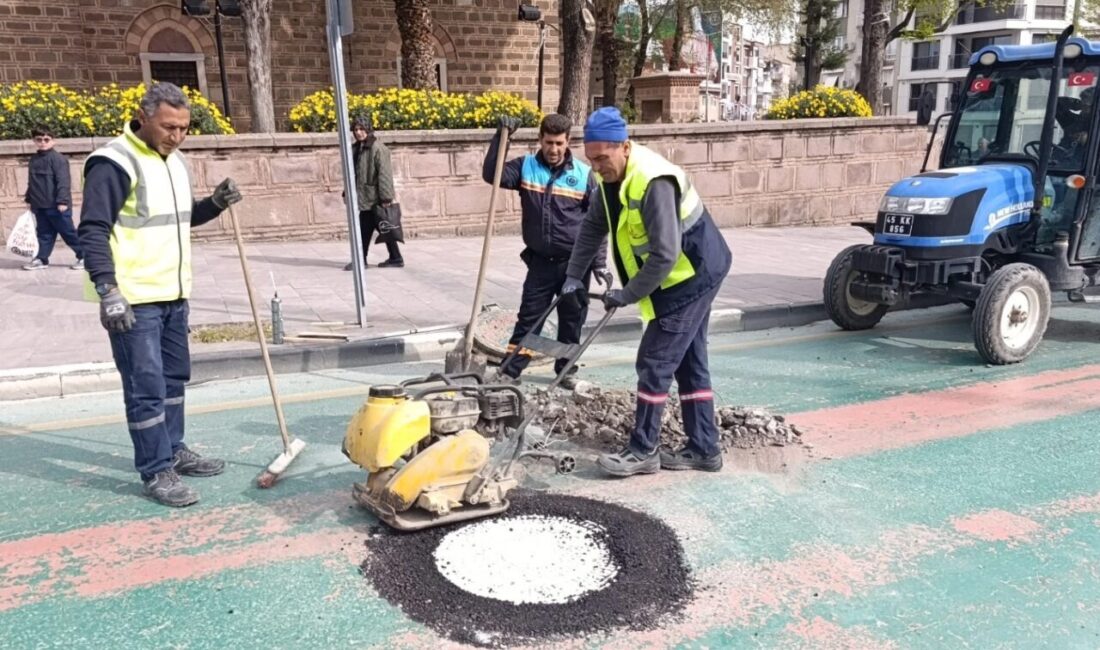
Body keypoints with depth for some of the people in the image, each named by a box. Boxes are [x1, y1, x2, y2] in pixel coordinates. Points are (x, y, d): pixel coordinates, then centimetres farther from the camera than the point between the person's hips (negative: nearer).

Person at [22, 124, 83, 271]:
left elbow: (63, 181, -18)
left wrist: (62, 201, -23)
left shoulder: (58, 158, -12)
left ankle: (85, 256, 9)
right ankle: (42, 259, 17)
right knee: (44, 233, 12)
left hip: (56, 206, -7)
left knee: (68, 232, 0)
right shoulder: (34, 159, 13)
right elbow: (32, 182, 22)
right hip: (40, 206, 7)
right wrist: (29, 198, 21)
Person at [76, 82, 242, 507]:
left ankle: (173, 451, 32)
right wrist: (108, 290, -26)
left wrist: (215, 205, 4)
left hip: (173, 295, 9)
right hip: (133, 300, -9)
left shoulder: (174, 162, 12)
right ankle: (156, 473, 7)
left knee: (174, 377, 18)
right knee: (146, 388, -3)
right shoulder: (114, 162, -15)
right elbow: (92, 231, -19)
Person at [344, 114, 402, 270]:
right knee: (364, 229, 12)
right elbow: (353, 172, 17)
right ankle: (360, 260, 20)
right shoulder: (355, 149, 11)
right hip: (365, 198, 8)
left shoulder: (378, 148, -14)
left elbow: (385, 174, -18)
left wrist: (386, 197, -21)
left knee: (384, 227, 0)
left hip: (376, 199, -8)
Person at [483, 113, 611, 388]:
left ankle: (567, 369, 27)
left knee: (572, 320, 11)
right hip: (540, 261, 0)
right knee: (528, 318, 5)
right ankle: (510, 371, 12)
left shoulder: (584, 174, -3)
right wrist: (502, 136, -17)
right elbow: (491, 174, -11)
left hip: (575, 263, 0)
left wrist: (599, 262, -5)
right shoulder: (525, 167, 1)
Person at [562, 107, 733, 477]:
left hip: (693, 275, -10)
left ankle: (643, 451, 3)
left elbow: (664, 256, -30)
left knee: (655, 362, -7)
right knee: (689, 361, 13)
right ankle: (704, 449, 21)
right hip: (690, 276, 10)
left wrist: (627, 295, -19)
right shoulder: (613, 177, 2)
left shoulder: (654, 183, -29)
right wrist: (574, 276, 7)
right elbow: (593, 227, 13)